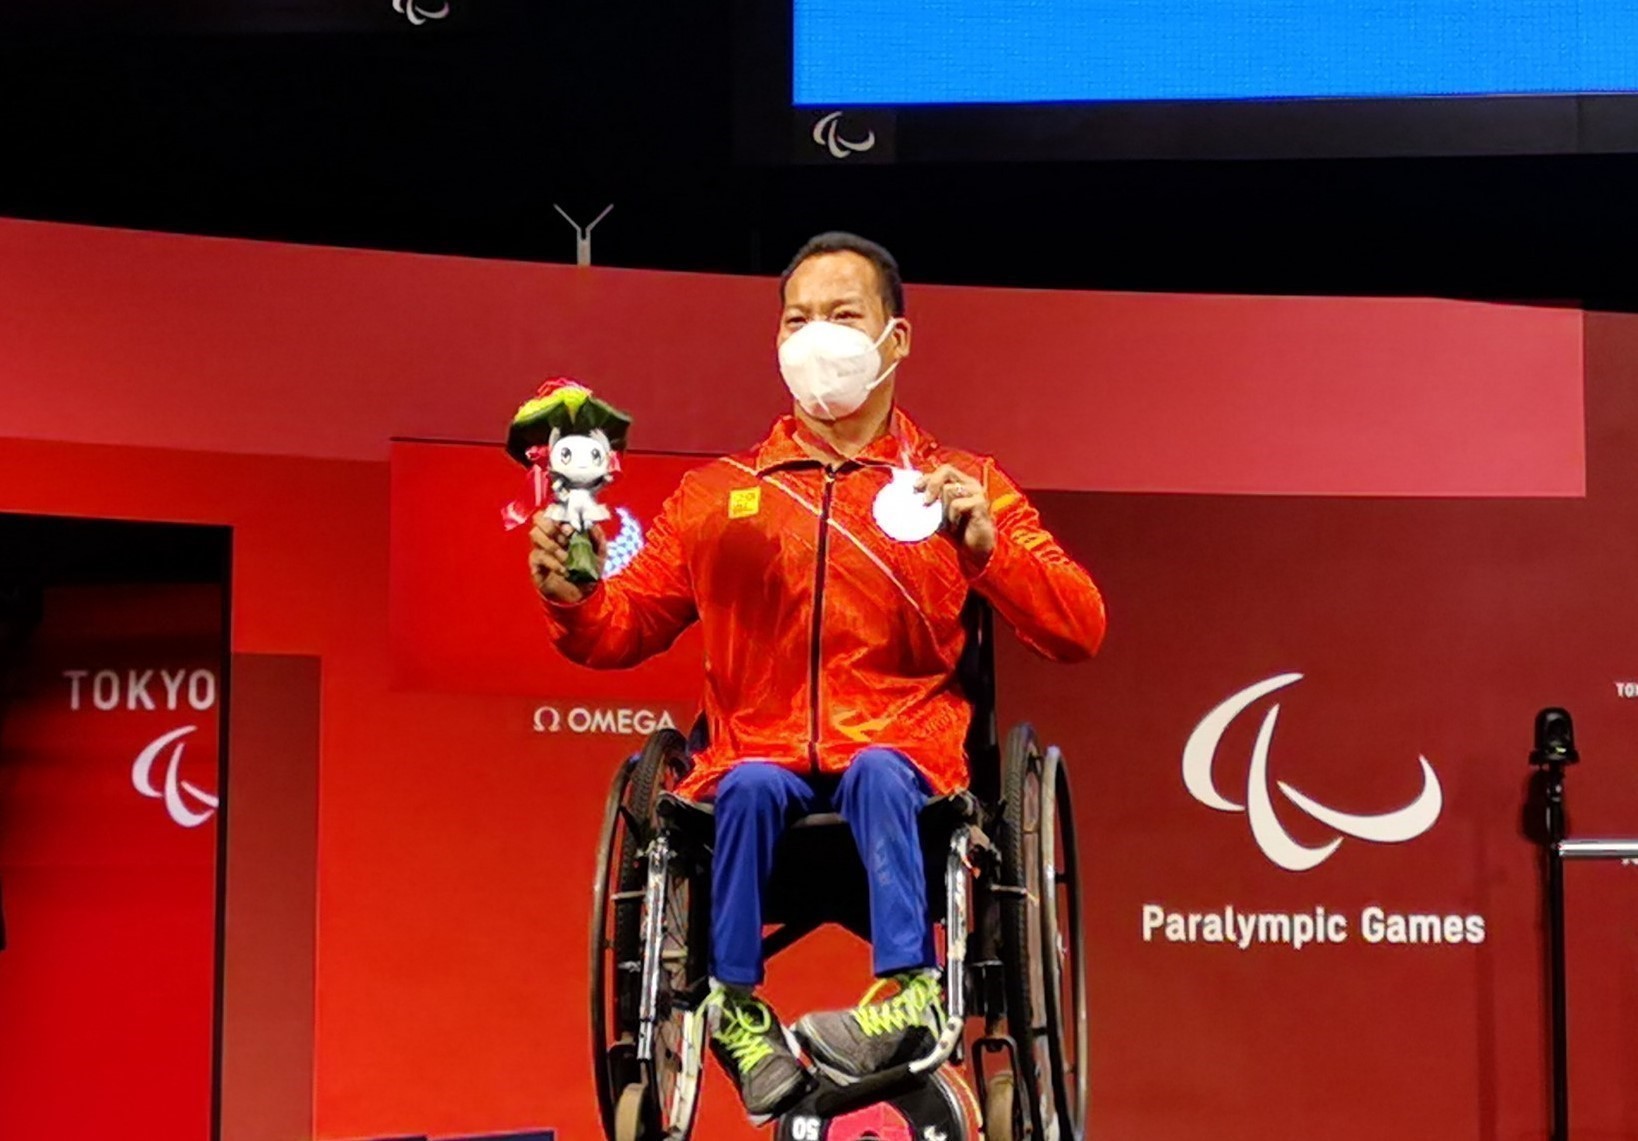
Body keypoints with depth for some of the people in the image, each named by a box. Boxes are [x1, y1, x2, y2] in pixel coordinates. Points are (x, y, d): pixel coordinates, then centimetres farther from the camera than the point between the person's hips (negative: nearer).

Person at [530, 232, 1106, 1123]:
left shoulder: (964, 485, 12)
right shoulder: (717, 494, 17)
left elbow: (1078, 633, 4)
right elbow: (622, 631, 14)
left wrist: (985, 545, -12)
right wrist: (571, 598, -8)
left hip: (905, 758, -1)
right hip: (763, 757, 1)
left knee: (877, 773, -34)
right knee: (750, 785, -32)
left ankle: (910, 992, -39)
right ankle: (735, 1005, -21)